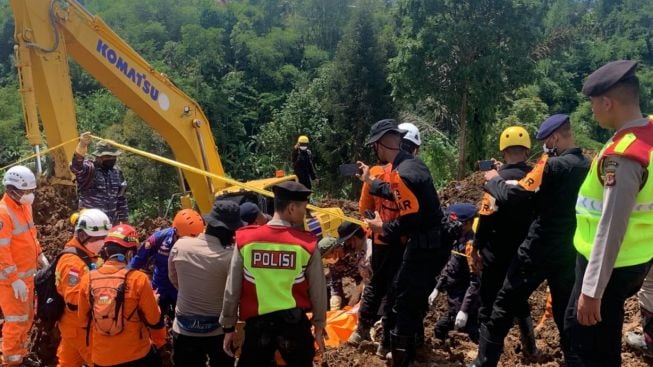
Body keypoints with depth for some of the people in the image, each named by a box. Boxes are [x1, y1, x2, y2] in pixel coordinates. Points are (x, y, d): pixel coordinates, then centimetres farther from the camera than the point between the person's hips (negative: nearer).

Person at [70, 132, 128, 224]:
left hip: (112, 224, 6)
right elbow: (76, 166, -33)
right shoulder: (88, 169, -8)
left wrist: (124, 220, 16)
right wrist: (82, 145, -48)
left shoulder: (116, 172, 11)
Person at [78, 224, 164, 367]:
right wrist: (153, 301, 8)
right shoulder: (138, 279, -19)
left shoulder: (87, 279, -9)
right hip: (136, 355, -3)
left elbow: (83, 319, 6)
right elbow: (154, 321, -11)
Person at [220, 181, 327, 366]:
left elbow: (232, 288, -3)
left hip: (257, 323, 1)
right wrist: (319, 325, 12)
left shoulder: (245, 239, -9)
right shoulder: (307, 244, -12)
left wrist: (228, 326, 8)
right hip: (295, 323, 0)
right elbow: (317, 291, -4)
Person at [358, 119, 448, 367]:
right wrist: (371, 182, 29)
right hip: (435, 241, 10)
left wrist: (384, 228, -8)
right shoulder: (412, 163, 8)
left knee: (403, 304, 1)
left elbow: (410, 220, -24)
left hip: (425, 245, -10)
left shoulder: (401, 174, -22)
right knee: (415, 296, 25)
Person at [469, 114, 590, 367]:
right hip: (569, 253, 6)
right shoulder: (587, 166, 6)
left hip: (538, 251, -6)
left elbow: (512, 195, -17)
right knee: (566, 313, 18)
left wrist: (494, 180, -1)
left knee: (504, 308, 4)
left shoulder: (552, 165, -15)